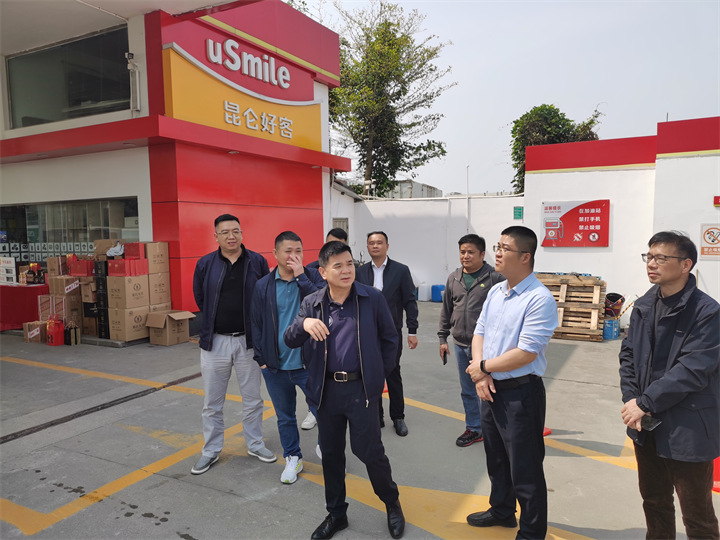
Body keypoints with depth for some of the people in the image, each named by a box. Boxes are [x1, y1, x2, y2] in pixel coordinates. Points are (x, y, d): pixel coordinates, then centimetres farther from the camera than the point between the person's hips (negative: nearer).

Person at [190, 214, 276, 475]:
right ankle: (211, 450, 28)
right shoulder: (205, 264, -1)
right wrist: (217, 320, 11)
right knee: (212, 403, 11)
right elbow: (200, 299, 11)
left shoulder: (257, 262, -3)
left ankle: (255, 444, 31)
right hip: (214, 342, 1)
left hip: (248, 340, 0)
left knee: (252, 399, 13)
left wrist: (253, 324, 2)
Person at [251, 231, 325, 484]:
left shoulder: (313, 278, -4)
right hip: (276, 367, 2)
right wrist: (261, 358, 4)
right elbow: (256, 324, 7)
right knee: (285, 416, 17)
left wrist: (301, 276, -23)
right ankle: (293, 458, 37)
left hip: (308, 363, -2)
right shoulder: (263, 286, 0)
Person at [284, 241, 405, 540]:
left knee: (369, 451, 4)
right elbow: (290, 341, -5)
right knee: (331, 453, 14)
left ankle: (392, 503, 32)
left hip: (361, 388, -3)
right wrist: (304, 323, -25)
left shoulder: (372, 298, -6)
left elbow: (389, 338, 4)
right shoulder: (311, 303, 0)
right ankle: (336, 513, 35)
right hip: (326, 390, 3)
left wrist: (382, 372, 2)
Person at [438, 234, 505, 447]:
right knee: (467, 391, 16)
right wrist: (443, 338, 13)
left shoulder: (495, 278, -9)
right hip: (460, 345, 6)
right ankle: (474, 429, 31)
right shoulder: (453, 279, 8)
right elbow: (446, 311, 14)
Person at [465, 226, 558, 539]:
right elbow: (479, 333, 8)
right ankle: (501, 511, 47)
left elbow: (526, 353, -24)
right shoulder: (495, 292, 6)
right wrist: (480, 375, -7)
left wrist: (483, 367, -14)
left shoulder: (540, 299, -20)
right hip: (490, 389, 8)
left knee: (524, 469, 6)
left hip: (521, 393, -8)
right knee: (496, 458, 25)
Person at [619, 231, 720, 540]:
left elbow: (693, 370, -21)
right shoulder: (643, 306, 5)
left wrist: (645, 403, -18)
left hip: (688, 430, -6)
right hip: (647, 425, 6)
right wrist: (631, 401, -9)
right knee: (654, 502, 22)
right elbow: (628, 356, 5)